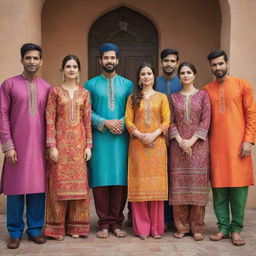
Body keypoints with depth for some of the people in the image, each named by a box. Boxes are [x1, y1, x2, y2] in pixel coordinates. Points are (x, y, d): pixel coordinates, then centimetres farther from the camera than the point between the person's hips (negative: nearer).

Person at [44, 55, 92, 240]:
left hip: (79, 142, 2)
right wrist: (52, 146, -9)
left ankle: (75, 225, 15)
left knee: (79, 182, 4)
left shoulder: (84, 93, 9)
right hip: (61, 142, -2)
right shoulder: (55, 92, 2)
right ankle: (58, 227, 10)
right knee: (60, 181, 0)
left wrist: (89, 145, 1)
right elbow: (50, 120, -2)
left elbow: (88, 121, 7)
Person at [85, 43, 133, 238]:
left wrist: (121, 123, -12)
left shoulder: (128, 85, 11)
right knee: (100, 180, -1)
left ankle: (117, 222, 11)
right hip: (99, 138, -1)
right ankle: (104, 223, 8)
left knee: (120, 180, 0)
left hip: (122, 138, 1)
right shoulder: (91, 85, 8)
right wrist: (105, 123, -12)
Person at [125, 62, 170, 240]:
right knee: (139, 184, -1)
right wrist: (140, 135, -12)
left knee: (156, 184, -1)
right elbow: (128, 121, 4)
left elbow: (166, 120, 2)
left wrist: (154, 134, -13)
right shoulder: (133, 98, 12)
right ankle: (142, 227, 6)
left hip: (157, 144, 0)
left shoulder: (162, 97, 10)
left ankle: (156, 227, 7)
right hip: (138, 144, 1)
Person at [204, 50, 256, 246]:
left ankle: (236, 229, 10)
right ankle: (223, 227, 15)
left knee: (238, 186, 0)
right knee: (218, 187, 4)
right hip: (216, 145, 2)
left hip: (238, 144, -2)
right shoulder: (207, 90, 10)